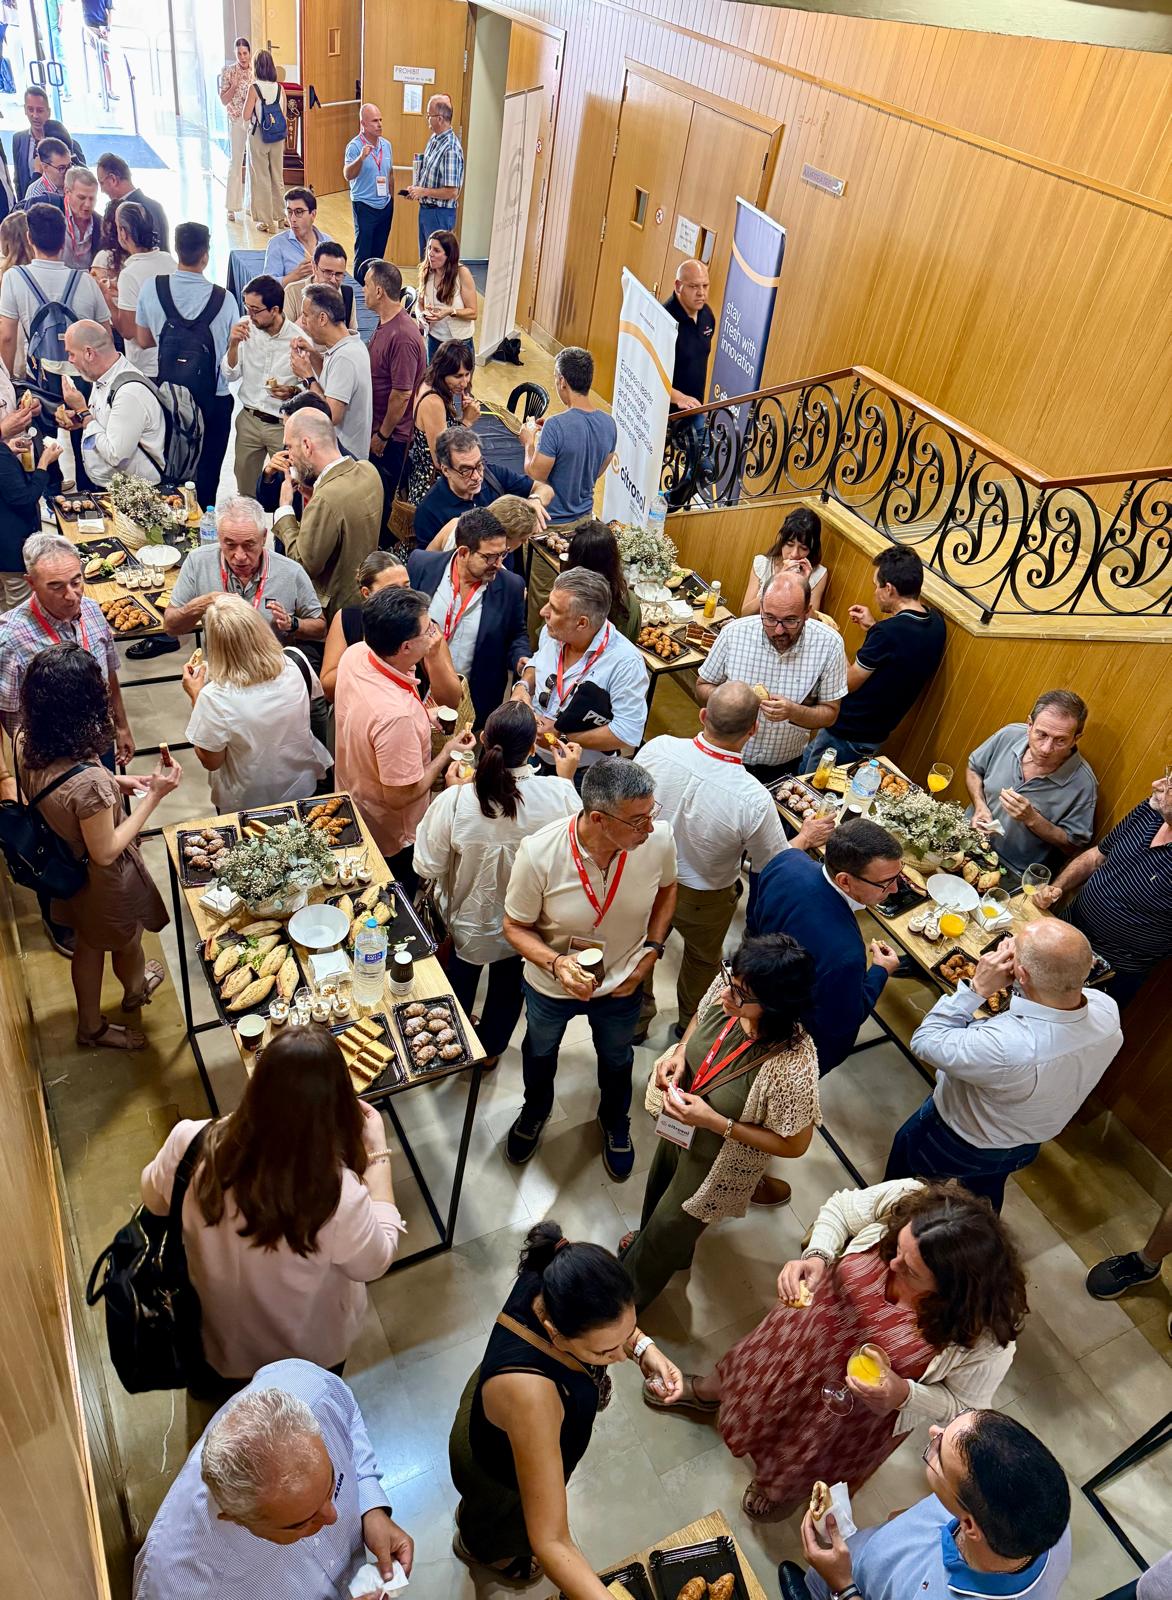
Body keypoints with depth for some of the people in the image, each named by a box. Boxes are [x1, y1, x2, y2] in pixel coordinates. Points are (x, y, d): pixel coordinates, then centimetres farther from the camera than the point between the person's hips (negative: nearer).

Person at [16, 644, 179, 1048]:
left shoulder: (25, 742, -20)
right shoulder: (89, 780, -43)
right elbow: (106, 852, -28)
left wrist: (115, 784, -3)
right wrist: (154, 795, -27)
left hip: (65, 869, 7)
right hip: (106, 880, -6)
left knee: (88, 943, 31)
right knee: (127, 942, 28)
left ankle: (91, 1025, 54)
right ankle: (135, 991, 62)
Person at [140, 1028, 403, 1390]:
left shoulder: (191, 1144, -33)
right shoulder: (337, 1195, -41)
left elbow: (154, 1199, -8)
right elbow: (375, 1263, -18)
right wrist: (377, 1153, -16)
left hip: (214, 1337, 3)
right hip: (310, 1354, -2)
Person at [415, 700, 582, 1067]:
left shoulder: (453, 801, -34)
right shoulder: (558, 794, -32)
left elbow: (428, 866, -19)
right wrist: (567, 777, 0)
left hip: (467, 922, -1)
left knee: (460, 982, 30)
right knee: (508, 986, 31)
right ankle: (491, 1050, 56)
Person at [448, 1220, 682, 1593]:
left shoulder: (551, 1277, -34)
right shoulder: (528, 1394, -51)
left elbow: (608, 1315, -8)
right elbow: (549, 1542, -44)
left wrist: (644, 1348, -22)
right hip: (499, 1474, -4)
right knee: (506, 1526, 33)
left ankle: (472, 1513, 73)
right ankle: (476, 1548, 68)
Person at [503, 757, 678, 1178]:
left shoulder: (658, 839, -30)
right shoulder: (538, 853, -36)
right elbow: (516, 926, -19)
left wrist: (652, 949, -14)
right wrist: (556, 963, -36)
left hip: (622, 984, 1)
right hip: (551, 986, -1)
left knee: (616, 1060, 30)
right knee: (539, 1053, 31)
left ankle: (615, 1123, 64)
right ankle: (535, 1112, 66)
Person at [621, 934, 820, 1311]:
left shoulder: (792, 1068, -42)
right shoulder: (727, 985, -27)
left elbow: (794, 1145, -24)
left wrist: (715, 1122, -30)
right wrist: (679, 1052, -20)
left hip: (717, 1163, -5)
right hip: (677, 1127, 5)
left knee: (667, 1233, 22)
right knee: (659, 1188, 35)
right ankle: (648, 1241, 70)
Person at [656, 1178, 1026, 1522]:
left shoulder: (987, 1336, -38)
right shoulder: (905, 1200, -36)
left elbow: (963, 1406, -18)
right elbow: (839, 1209, -15)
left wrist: (903, 1394, -34)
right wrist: (815, 1257, -32)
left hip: (867, 1405, -2)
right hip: (814, 1327, 3)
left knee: (811, 1459, 27)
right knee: (757, 1370, 32)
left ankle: (785, 1486, 64)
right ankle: (708, 1391, 67)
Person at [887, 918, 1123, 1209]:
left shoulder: (1005, 1048, -50)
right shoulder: (1107, 1009, -30)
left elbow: (925, 1041, -32)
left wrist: (978, 988, -35)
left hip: (959, 1146, -5)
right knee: (985, 1192, 37)